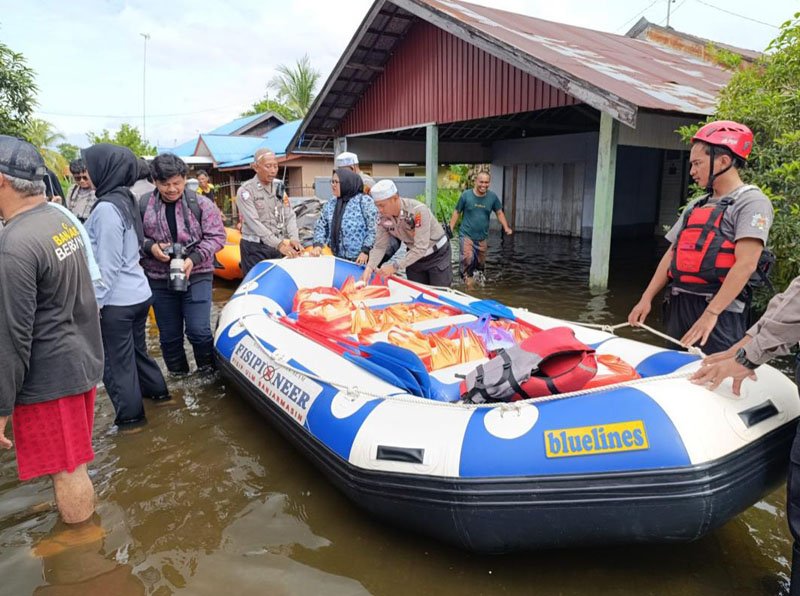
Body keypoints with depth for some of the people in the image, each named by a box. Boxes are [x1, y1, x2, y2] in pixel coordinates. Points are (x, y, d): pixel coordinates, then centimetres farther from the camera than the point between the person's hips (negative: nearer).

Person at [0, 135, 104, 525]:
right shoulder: (61, 219, 3)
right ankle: (83, 516, 44)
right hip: (83, 358, 9)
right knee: (74, 462, 25)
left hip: (49, 376, -9)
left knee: (67, 470, 8)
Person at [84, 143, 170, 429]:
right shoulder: (126, 200, 7)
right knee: (136, 349, 24)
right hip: (139, 293, 8)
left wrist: (94, 302, -14)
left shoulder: (107, 207, -18)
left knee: (115, 362, 5)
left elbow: (107, 264, -19)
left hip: (117, 301, -8)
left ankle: (130, 417, 17)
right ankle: (157, 390, 39)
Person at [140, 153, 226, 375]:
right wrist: (149, 247, -13)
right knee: (169, 335, 12)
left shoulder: (201, 204, -5)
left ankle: (210, 373, 15)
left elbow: (217, 236, -5)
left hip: (196, 276, -2)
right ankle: (178, 376, 31)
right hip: (159, 280, 3)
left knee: (199, 330, -8)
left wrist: (194, 258, -17)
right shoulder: (143, 206, -1)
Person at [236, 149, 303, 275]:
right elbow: (254, 223, -18)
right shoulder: (245, 191, -8)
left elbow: (289, 215, 4)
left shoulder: (279, 187, 9)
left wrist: (294, 239, -15)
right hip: (255, 249, -5)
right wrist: (279, 244, -28)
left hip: (278, 246, 5)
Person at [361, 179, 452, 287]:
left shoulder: (418, 210, -33)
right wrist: (369, 268, -24)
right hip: (414, 256, 5)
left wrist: (395, 267, -35)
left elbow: (421, 248, -34)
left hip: (437, 254, -5)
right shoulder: (383, 218, -15)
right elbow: (379, 247, -7)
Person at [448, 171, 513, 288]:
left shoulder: (492, 197, 0)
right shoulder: (466, 195, -6)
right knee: (467, 259, -23)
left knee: (481, 264, 12)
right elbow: (457, 213, 1)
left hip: (482, 237, 3)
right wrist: (450, 229, -3)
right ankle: (468, 281, -10)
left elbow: (499, 213, 10)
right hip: (466, 235, -3)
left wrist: (506, 228, -3)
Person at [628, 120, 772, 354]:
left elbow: (745, 264, -16)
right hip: (678, 306, 7)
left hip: (720, 311, -7)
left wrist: (711, 313, -22)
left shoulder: (751, 201, -5)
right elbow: (672, 254, 18)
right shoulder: (696, 205, 19)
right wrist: (647, 298, 9)